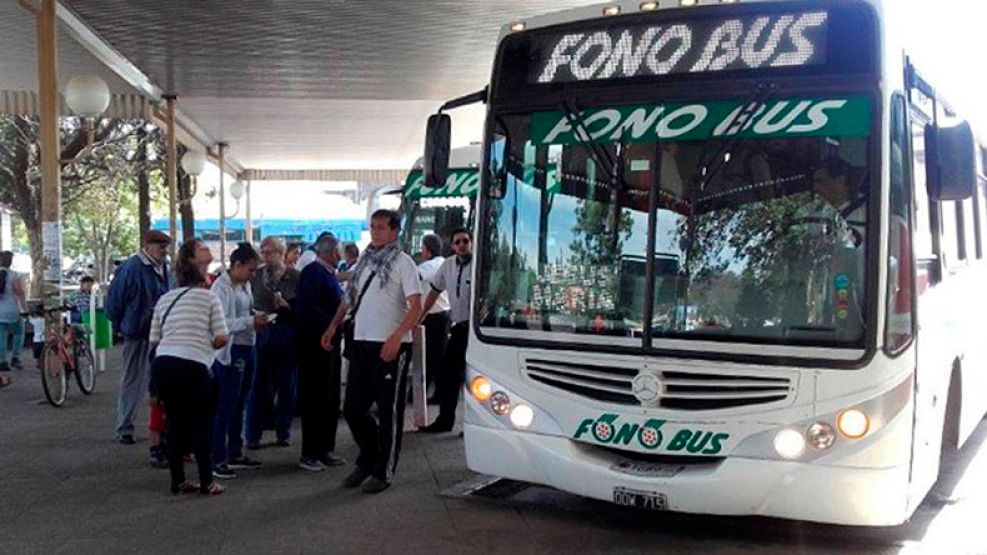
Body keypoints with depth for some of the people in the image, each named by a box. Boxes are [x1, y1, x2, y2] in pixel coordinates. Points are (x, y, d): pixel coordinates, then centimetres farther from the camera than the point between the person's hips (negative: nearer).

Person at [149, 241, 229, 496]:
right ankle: (206, 483, 10)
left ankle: (178, 481, 20)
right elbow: (221, 338, 0)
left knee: (176, 422, 15)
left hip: (161, 363, 5)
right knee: (200, 424, 7)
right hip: (192, 366, -4)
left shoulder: (165, 299, 19)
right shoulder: (208, 296, 8)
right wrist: (208, 344, 21)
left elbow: (154, 339, 14)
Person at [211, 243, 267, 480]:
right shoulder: (221, 287, -13)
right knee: (226, 406, -5)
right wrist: (251, 322, -21)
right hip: (230, 352, -9)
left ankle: (235, 454, 26)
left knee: (239, 405, 16)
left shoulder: (245, 286, 13)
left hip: (247, 349, 9)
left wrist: (257, 319, 5)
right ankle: (218, 460, 1)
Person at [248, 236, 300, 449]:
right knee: (259, 386, 1)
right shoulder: (256, 276, 7)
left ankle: (283, 433, 19)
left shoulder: (295, 277, 0)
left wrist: (287, 306, -18)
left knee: (286, 386, 7)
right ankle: (253, 435, 9)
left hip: (287, 336, -1)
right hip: (261, 334, 1)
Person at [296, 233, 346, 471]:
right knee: (315, 400, -5)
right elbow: (308, 309, -23)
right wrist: (334, 323, -19)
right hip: (315, 345, -10)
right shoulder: (313, 272, -13)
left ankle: (325, 449, 23)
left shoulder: (328, 273, 16)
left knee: (330, 400, 14)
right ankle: (309, 455, 2)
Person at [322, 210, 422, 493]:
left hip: (391, 347, -6)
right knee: (352, 408, 10)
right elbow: (349, 298, 23)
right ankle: (368, 459, 29)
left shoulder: (403, 263, -5)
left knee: (389, 411, 2)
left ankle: (383, 472, 11)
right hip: (362, 343, 7)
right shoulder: (365, 260, 14)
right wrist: (333, 327, 13)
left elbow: (416, 307, -13)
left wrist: (396, 338, -24)